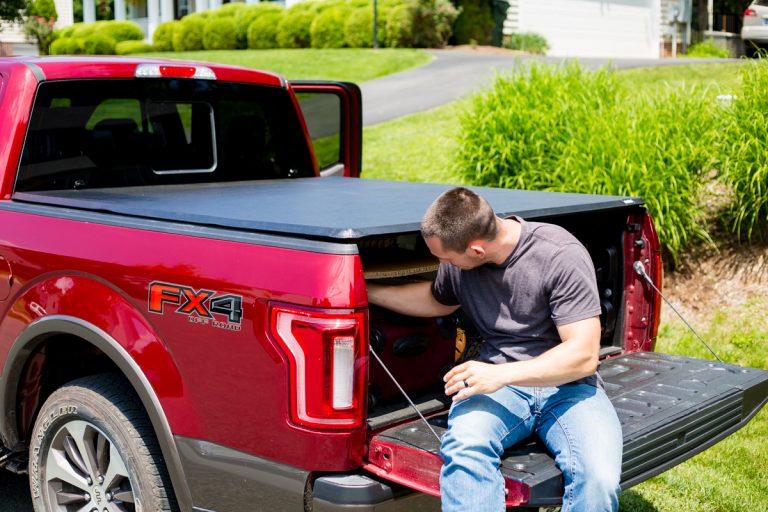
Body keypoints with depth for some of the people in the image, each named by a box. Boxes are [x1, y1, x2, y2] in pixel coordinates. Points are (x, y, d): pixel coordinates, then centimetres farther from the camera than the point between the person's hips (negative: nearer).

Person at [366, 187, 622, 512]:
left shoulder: (562, 256, -15)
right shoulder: (458, 264, 2)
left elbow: (584, 355, -17)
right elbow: (436, 301, 28)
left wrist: (500, 374, -26)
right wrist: (366, 291, 26)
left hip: (567, 385, -3)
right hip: (499, 381, 3)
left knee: (599, 479, -34)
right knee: (464, 448, -35)